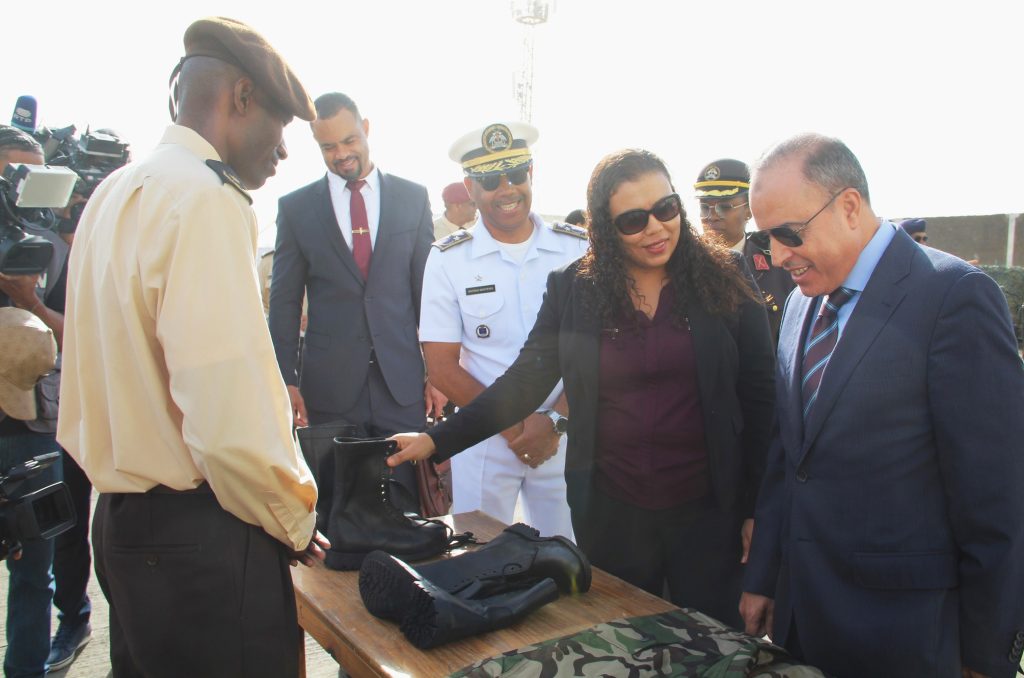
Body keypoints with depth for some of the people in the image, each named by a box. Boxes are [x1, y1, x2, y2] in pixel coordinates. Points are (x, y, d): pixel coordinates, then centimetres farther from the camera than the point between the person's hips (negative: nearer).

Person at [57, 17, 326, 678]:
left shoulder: (113, 194, 10)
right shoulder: (206, 201, -19)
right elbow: (233, 422, -26)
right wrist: (294, 521, -11)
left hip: (121, 519, 9)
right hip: (200, 537, -9)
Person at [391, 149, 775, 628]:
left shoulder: (723, 282, -5)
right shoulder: (572, 290, -2)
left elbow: (758, 400, -1)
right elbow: (524, 381, -1)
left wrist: (756, 508, -1)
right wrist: (437, 440, -10)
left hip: (708, 511, -1)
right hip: (611, 513, 1)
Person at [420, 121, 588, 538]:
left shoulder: (577, 249, -1)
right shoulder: (447, 259, -1)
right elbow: (442, 367, -3)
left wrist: (554, 421, -12)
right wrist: (514, 426, -9)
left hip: (564, 436, 1)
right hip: (484, 440, 0)